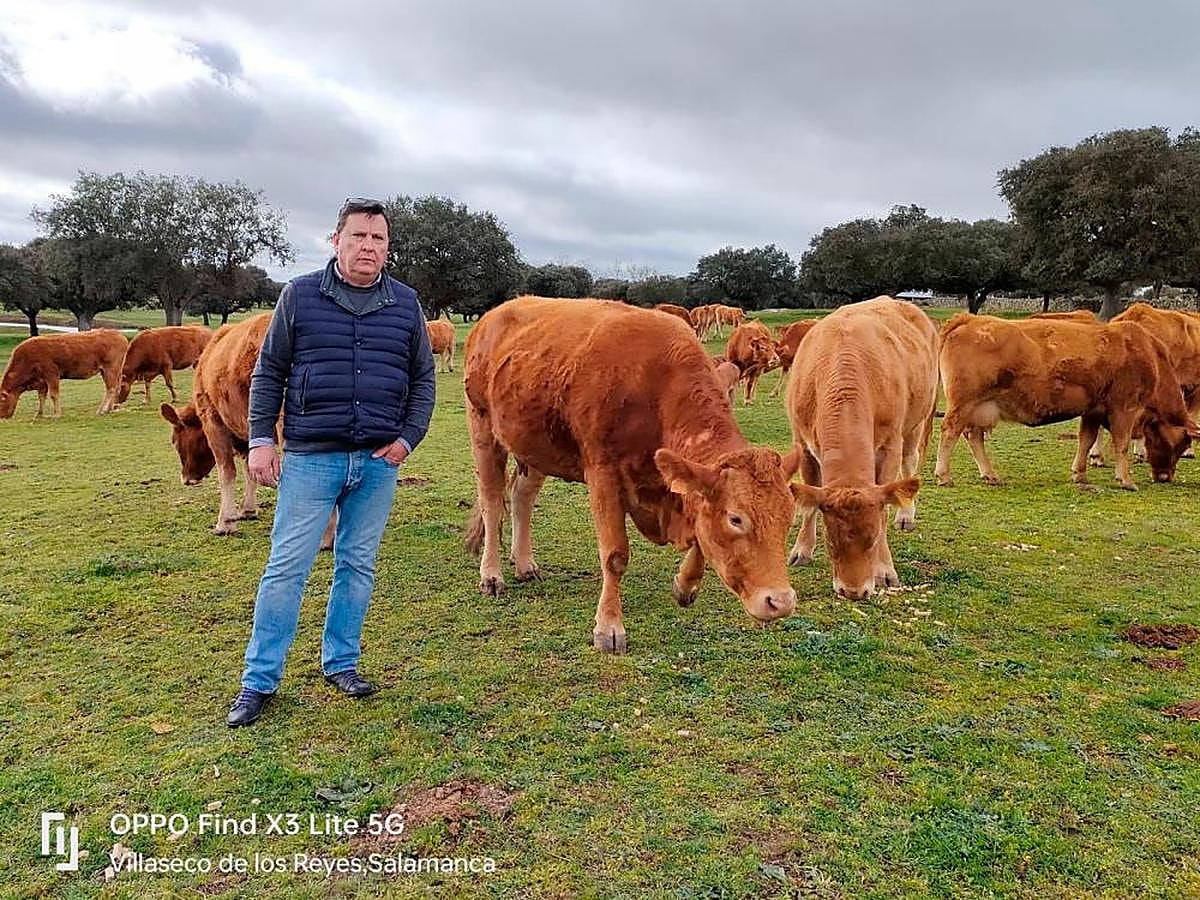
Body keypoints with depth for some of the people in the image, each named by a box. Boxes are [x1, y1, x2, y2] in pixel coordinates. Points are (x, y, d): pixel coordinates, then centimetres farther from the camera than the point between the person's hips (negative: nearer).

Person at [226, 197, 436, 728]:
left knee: (358, 565, 11)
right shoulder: (299, 296, 1)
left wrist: (408, 437, 0)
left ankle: (340, 663, 27)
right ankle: (259, 681, 12)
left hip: (378, 462, 2)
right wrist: (260, 440, -4)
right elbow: (268, 372, 3)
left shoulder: (405, 304, 7)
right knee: (286, 568, 1)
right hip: (309, 457, -2)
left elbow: (423, 378, 11)